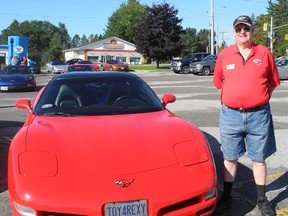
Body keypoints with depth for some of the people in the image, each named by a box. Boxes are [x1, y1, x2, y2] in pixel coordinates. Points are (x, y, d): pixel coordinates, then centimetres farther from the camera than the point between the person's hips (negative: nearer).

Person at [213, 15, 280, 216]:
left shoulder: (264, 53, 0)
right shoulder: (224, 55, 3)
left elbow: (273, 82, 9)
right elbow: (219, 83, 13)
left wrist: (259, 100, 7)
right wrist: (234, 98, 11)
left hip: (259, 115, 0)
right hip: (230, 115, 1)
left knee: (259, 159, 9)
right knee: (230, 158, 10)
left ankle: (262, 200, 25)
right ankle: (226, 198, 25)